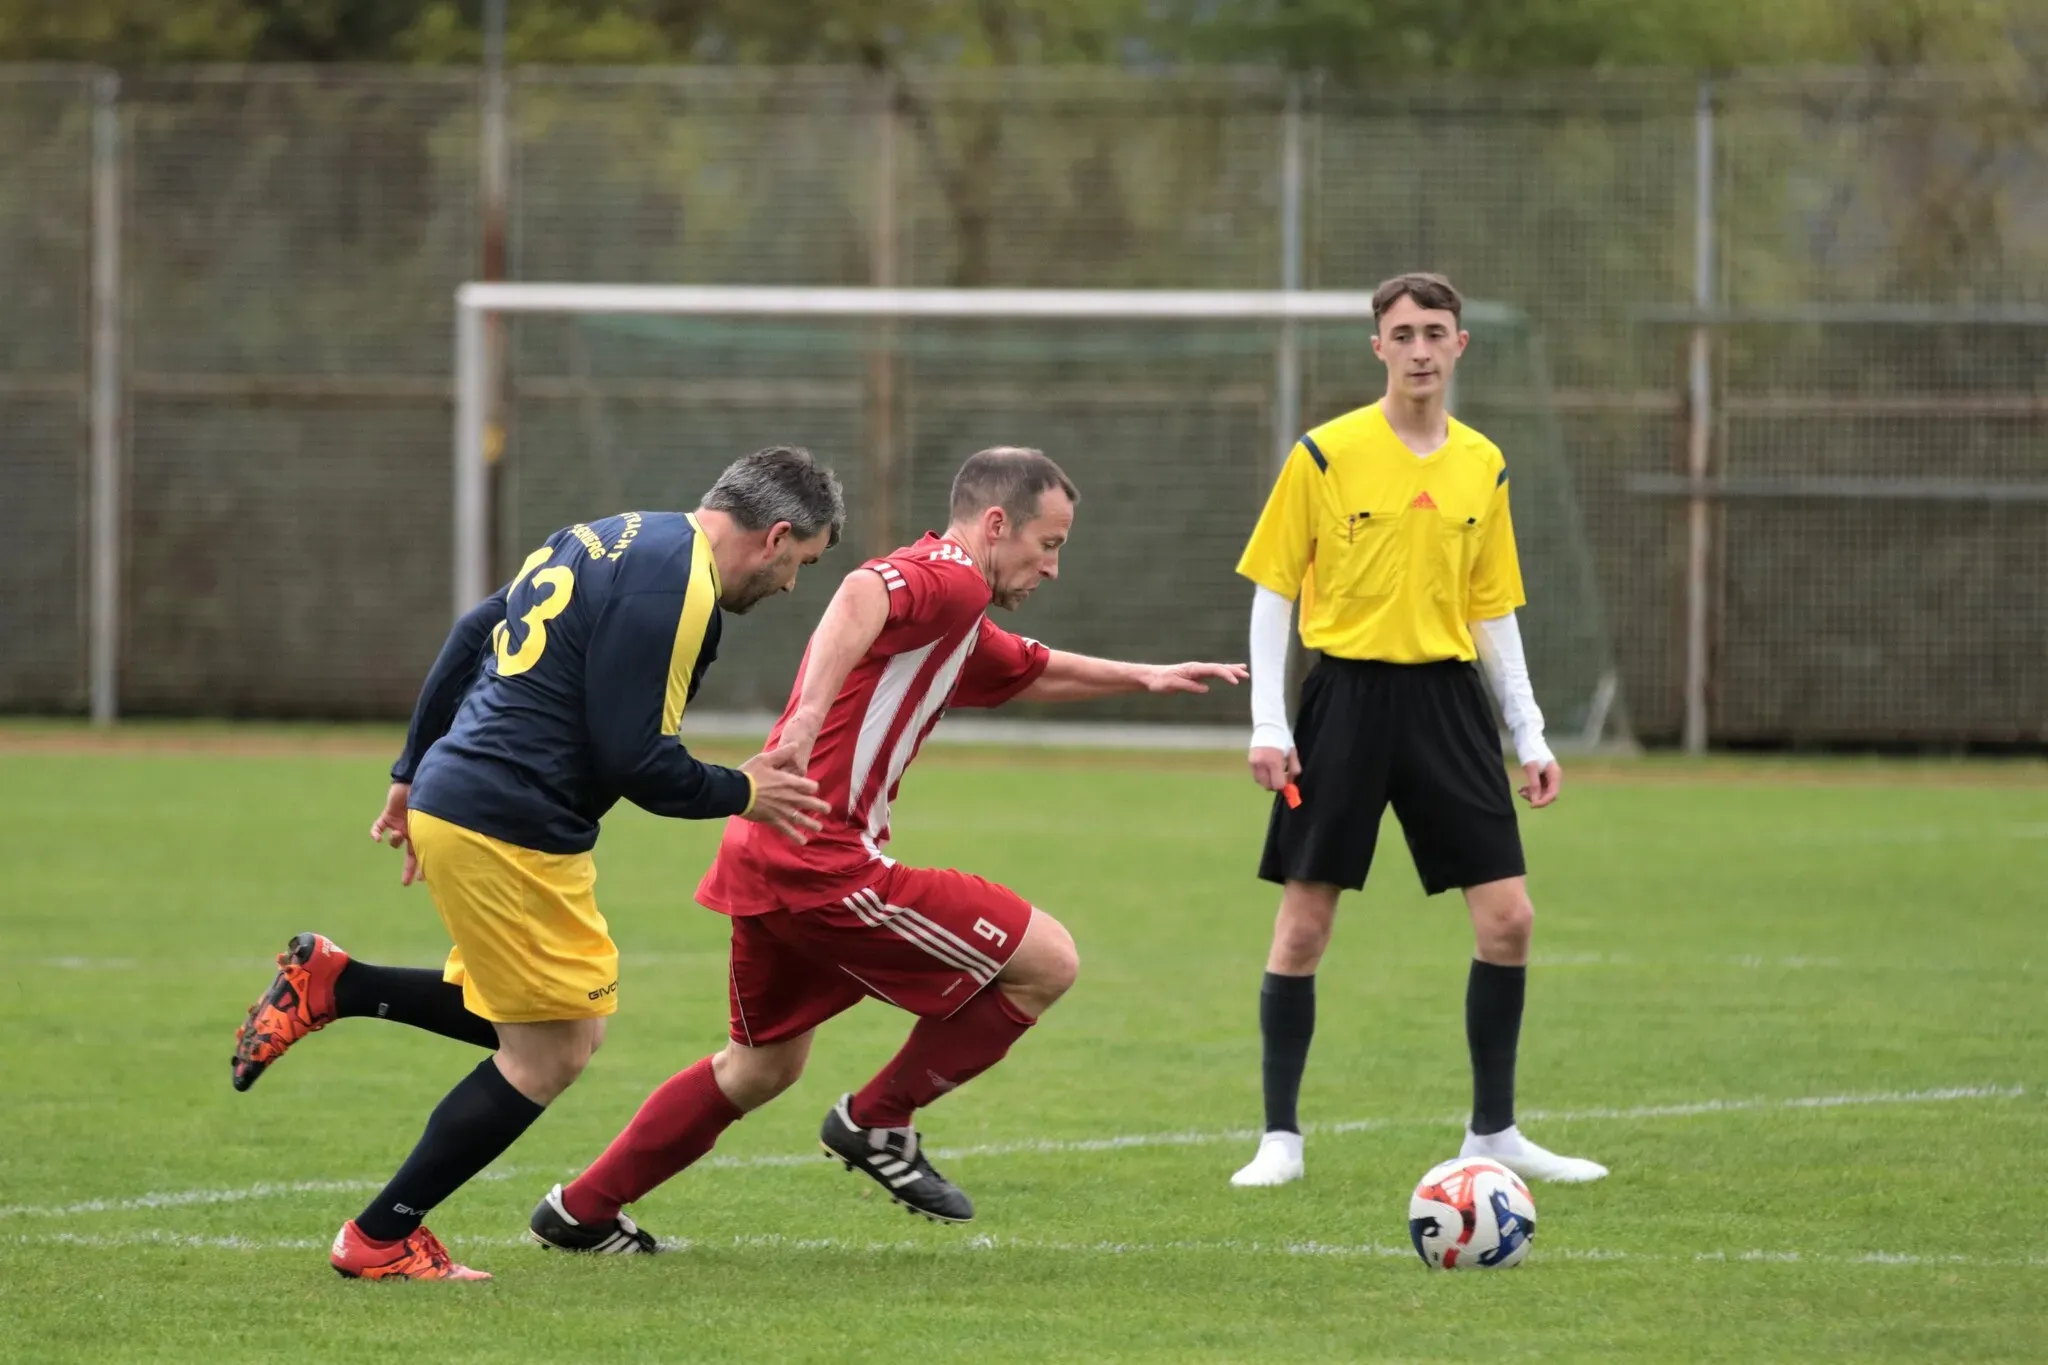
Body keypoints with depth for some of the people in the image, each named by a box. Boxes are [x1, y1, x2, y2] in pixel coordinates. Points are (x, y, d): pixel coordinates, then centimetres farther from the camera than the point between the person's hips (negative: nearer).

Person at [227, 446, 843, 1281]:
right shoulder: (674, 587, -16)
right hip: (510, 835, -10)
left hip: (450, 798, 10)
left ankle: (328, 986, 14)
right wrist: (738, 795, -1)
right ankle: (382, 1241, 7)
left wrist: (414, 775, 26)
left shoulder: (615, 539, 15)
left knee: (542, 1022, 18)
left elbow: (470, 639, 20)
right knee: (551, 1054, 1)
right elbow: (634, 759, -18)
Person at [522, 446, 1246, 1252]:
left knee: (763, 1068, 27)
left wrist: (1144, 678, 37)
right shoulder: (948, 580, -9)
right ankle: (877, 1122, 4)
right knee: (1047, 961, -6)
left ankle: (583, 1210, 29)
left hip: (765, 856, 11)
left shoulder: (960, 625, 24)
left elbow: (1034, 673, 42)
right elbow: (861, 596, -31)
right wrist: (812, 710, -43)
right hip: (823, 861, -11)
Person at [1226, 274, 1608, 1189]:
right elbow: (1273, 591, -1)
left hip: (1446, 698, 4)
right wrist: (1267, 724, -8)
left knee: (1508, 916, -1)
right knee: (1304, 923, -2)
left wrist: (1529, 736, 11)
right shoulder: (1325, 456, -3)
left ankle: (1492, 1132, 11)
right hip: (1347, 694, -4)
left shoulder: (1483, 467, 9)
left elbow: (1493, 612, 15)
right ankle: (1280, 1138, 7)